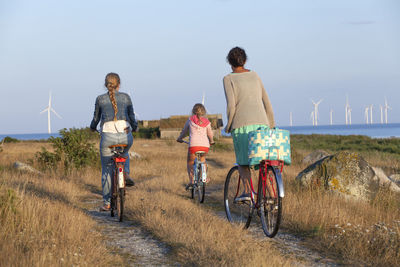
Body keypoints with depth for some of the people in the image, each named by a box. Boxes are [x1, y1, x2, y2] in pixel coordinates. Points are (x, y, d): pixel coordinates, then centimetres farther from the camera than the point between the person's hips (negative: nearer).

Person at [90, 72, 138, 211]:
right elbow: (132, 116, 13)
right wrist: (134, 127, 34)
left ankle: (106, 203, 10)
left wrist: (92, 128, 39)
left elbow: (96, 118, 17)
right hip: (126, 135, 1)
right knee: (124, 153, 37)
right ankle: (126, 173, 11)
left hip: (107, 136, -1)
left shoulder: (100, 99, 8)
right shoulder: (126, 97, 9)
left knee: (107, 170, 12)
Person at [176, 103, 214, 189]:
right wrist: (211, 141, 47)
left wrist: (180, 139, 44)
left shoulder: (190, 120, 13)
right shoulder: (207, 122, 15)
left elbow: (184, 131, 25)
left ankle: (191, 181, 2)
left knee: (190, 163, 19)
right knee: (202, 158, 34)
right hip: (205, 145, 2)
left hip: (193, 145, -2)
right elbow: (210, 134, 25)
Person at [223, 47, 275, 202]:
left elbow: (231, 106, -9)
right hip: (261, 123, 4)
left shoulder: (229, 79, 2)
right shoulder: (254, 75, 16)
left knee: (243, 161, 7)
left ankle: (247, 190, -11)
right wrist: (272, 126, 21)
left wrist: (228, 126, 4)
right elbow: (267, 103, 16)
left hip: (241, 125, -4)